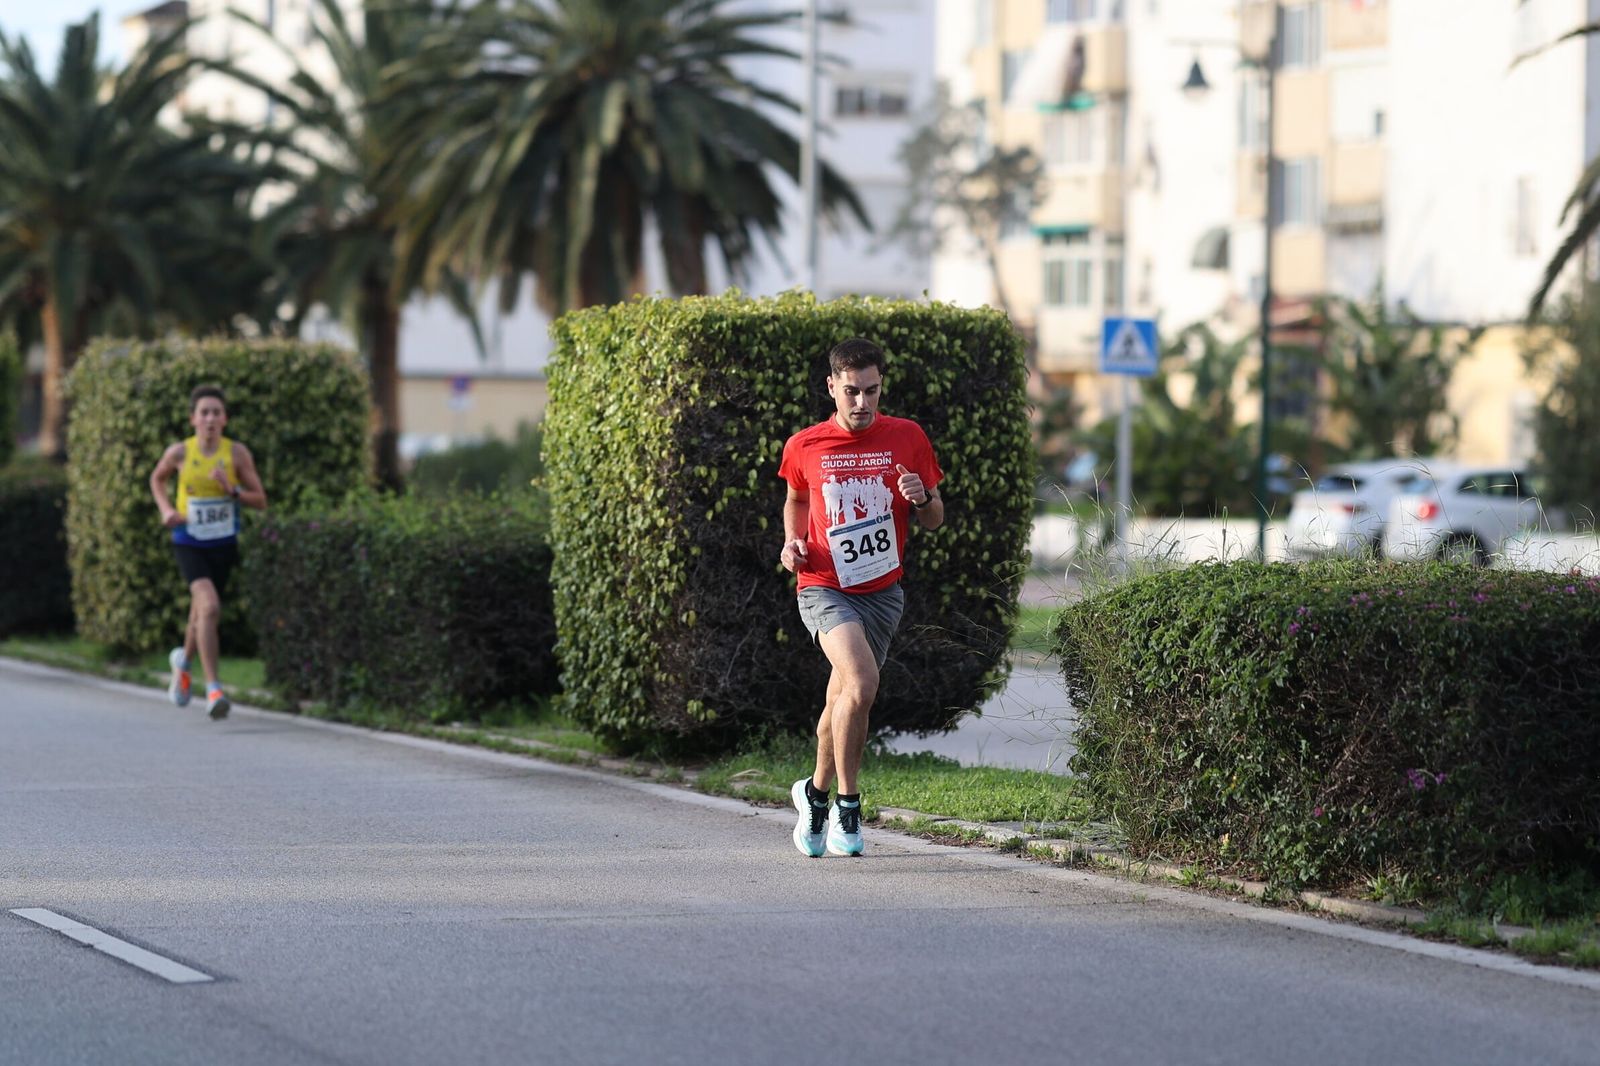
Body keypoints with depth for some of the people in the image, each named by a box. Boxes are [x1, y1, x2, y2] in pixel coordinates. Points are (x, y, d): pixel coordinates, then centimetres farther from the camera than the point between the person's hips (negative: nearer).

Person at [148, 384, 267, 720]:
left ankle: (183, 661, 51)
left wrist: (232, 490, -22)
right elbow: (157, 478, 13)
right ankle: (213, 689, -22)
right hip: (189, 544, -2)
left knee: (201, 612, 18)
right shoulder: (179, 453, -9)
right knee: (209, 606, -24)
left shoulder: (237, 453, -9)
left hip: (223, 544, 2)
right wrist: (166, 509, -4)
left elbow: (261, 501, -4)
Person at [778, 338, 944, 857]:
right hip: (824, 587, -3)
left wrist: (921, 499, -14)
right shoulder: (804, 446, -1)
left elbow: (935, 520, 8)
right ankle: (847, 805, -12)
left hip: (883, 590, 3)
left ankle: (816, 793, 37)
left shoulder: (907, 438, 0)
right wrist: (792, 541, 1)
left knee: (843, 701, 10)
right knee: (862, 680, -25)